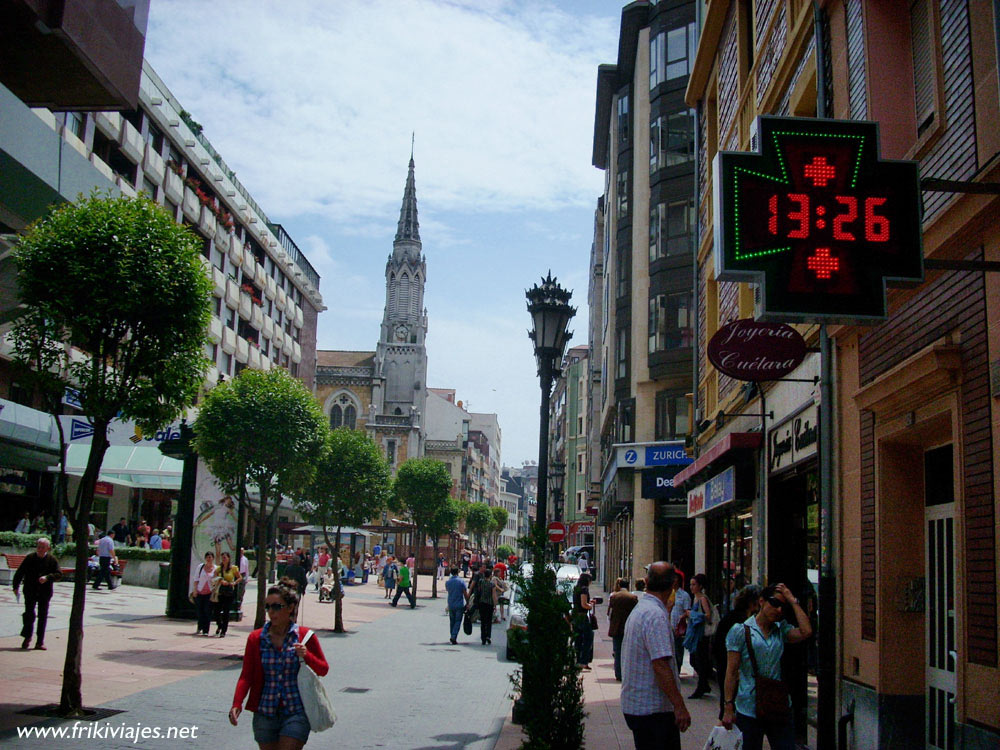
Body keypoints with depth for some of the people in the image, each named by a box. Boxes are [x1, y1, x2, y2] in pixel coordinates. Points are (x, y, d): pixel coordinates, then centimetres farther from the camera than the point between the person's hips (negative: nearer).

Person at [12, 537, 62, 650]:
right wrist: (16, 587, 3)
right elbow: (19, 573, 6)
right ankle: (27, 637, 17)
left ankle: (40, 642, 10)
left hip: (45, 593, 0)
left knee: (43, 616, 2)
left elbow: (59, 574, -5)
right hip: (30, 592, 0)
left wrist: (47, 577, -22)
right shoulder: (29, 558, 1)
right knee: (29, 613, -6)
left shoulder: (52, 560, 0)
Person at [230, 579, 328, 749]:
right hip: (265, 713, 3)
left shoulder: (304, 636, -2)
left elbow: (323, 669, 6)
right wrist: (237, 703, -14)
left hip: (296, 711, -3)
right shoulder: (256, 638, 3)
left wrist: (306, 656, -14)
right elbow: (246, 676, 2)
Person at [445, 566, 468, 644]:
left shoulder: (447, 582, 1)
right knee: (458, 621, 1)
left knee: (452, 621, 14)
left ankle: (453, 638, 19)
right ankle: (454, 637, -13)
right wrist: (467, 603, 1)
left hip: (450, 605, 3)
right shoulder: (461, 581, -9)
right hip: (459, 605, -3)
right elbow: (465, 594, -8)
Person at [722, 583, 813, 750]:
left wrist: (793, 601, -3)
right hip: (749, 710, -3)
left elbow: (806, 632, -11)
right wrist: (728, 708, -10)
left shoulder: (781, 630, 10)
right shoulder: (740, 631, -2)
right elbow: (732, 672, -5)